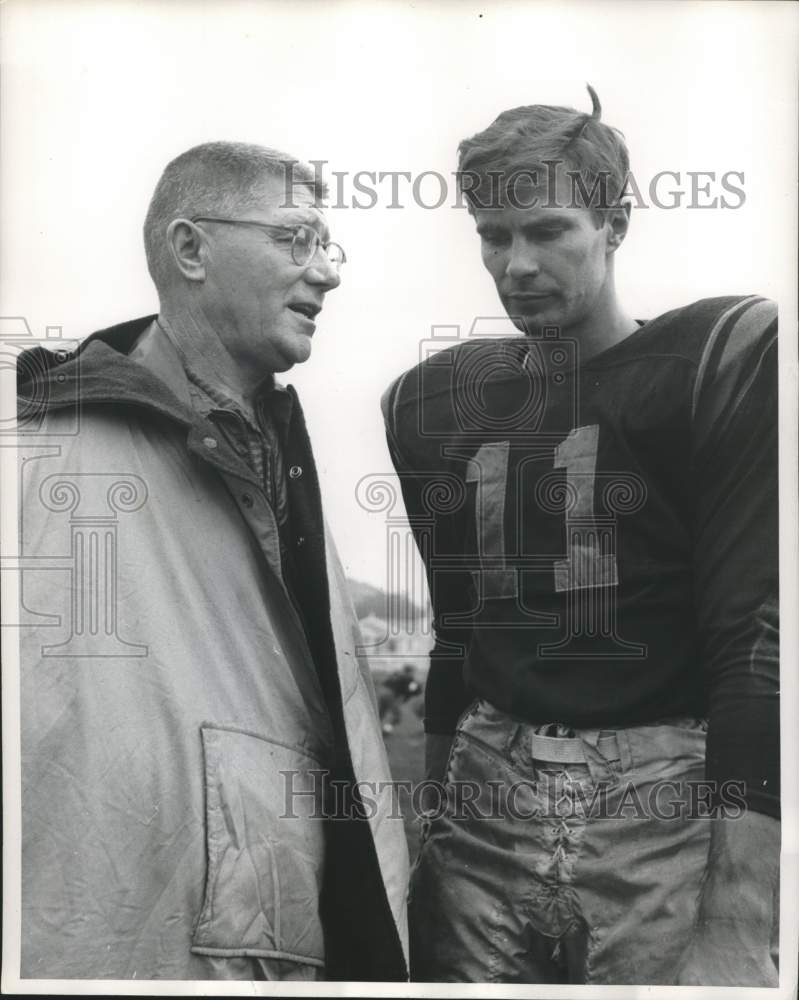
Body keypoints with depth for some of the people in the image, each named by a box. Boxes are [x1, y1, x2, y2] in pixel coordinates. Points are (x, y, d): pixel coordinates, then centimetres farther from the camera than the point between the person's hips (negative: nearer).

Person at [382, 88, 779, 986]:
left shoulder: (728, 357, -6)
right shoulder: (435, 400, 9)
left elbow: (759, 633, -13)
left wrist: (737, 926, -18)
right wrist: (433, 824, 13)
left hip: (670, 805, -4)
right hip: (486, 809, 4)